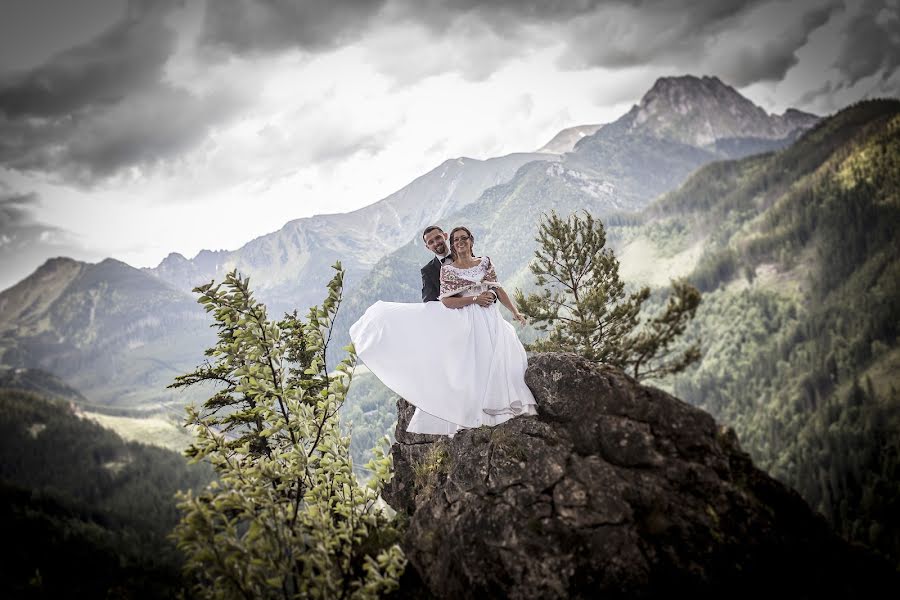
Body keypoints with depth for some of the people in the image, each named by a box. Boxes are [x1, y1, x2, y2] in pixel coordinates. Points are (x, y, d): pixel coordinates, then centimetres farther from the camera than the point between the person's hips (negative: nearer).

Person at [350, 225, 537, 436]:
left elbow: (498, 289, 14)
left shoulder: (485, 262, 12)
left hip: (489, 320, 3)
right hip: (464, 323, -3)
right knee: (462, 368, -6)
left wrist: (515, 312, 11)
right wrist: (475, 299, -12)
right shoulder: (447, 269, 4)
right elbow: (447, 302, -6)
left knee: (498, 360, -8)